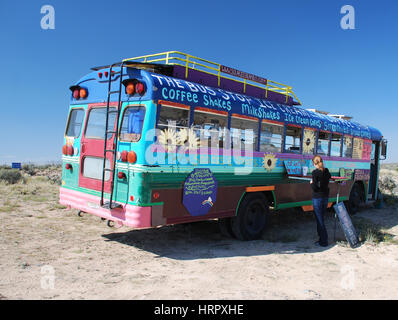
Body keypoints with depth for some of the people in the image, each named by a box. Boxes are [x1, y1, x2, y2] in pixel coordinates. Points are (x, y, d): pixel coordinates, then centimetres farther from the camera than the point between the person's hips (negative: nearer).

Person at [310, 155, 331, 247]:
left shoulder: (315, 172, -16)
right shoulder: (326, 171, 4)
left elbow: (314, 188, -18)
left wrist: (311, 183, -1)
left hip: (317, 198, -7)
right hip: (326, 197, 7)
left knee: (320, 220, 1)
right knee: (320, 219, 18)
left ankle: (324, 242, 6)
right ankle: (322, 239, 25)